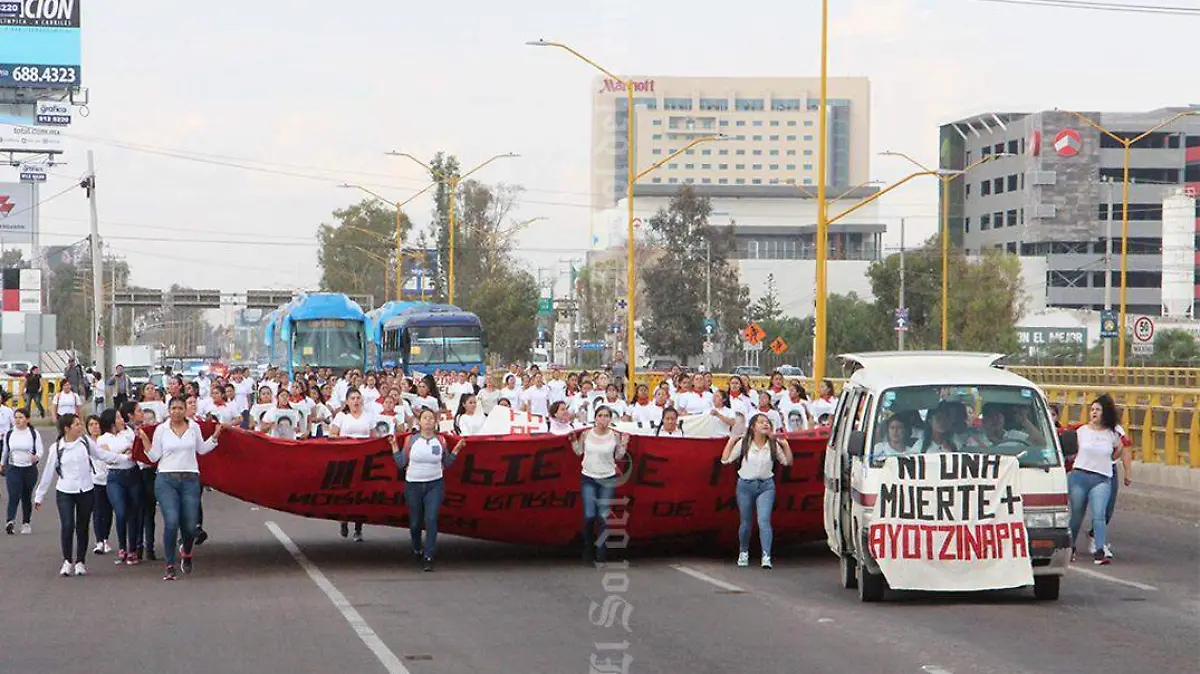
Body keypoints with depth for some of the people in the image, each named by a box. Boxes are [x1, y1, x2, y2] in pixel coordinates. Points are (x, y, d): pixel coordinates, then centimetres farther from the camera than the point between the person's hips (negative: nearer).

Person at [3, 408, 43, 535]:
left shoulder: (34, 434, -2)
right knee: (14, 496, -16)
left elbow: (40, 451, -6)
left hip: (30, 469, 0)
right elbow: (5, 451, 18)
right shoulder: (9, 434, 3)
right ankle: (10, 521, -29)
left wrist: (37, 457, -28)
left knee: (26, 497, 10)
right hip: (13, 469, 0)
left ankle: (26, 523, 22)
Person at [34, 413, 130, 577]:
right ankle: (67, 561, 2)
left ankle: (80, 562, 19)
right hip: (65, 493, -2)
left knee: (82, 528, 7)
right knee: (68, 526, -14)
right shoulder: (56, 448, -3)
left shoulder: (86, 442, 1)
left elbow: (104, 455, 8)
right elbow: (48, 473, 4)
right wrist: (39, 496, 8)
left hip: (86, 491, 2)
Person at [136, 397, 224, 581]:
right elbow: (154, 456, 5)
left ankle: (186, 553, 34)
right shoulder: (161, 429, 4)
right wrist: (144, 440, -7)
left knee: (190, 525, -1)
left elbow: (202, 449, 20)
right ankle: (170, 565, -6)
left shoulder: (194, 427, 9)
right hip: (166, 479, -2)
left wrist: (215, 436, 9)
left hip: (190, 479, 2)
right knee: (171, 522, -16)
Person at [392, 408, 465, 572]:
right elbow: (401, 463, 2)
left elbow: (446, 463, 9)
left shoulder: (440, 440, 3)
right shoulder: (411, 440, 1)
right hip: (413, 485, 1)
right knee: (415, 522, 10)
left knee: (431, 520, -15)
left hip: (435, 485, -1)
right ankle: (417, 549, 37)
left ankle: (428, 557, -15)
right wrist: (394, 446, -3)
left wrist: (456, 449, 1)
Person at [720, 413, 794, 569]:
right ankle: (743, 553, 33)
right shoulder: (744, 443, -1)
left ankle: (766, 557, -24)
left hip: (766, 486, 0)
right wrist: (732, 440, -6)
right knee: (746, 523, 10)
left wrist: (785, 444, 0)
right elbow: (725, 459, -3)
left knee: (764, 520, -17)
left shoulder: (773, 445, 1)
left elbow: (788, 462, 7)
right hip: (746, 485, 0)